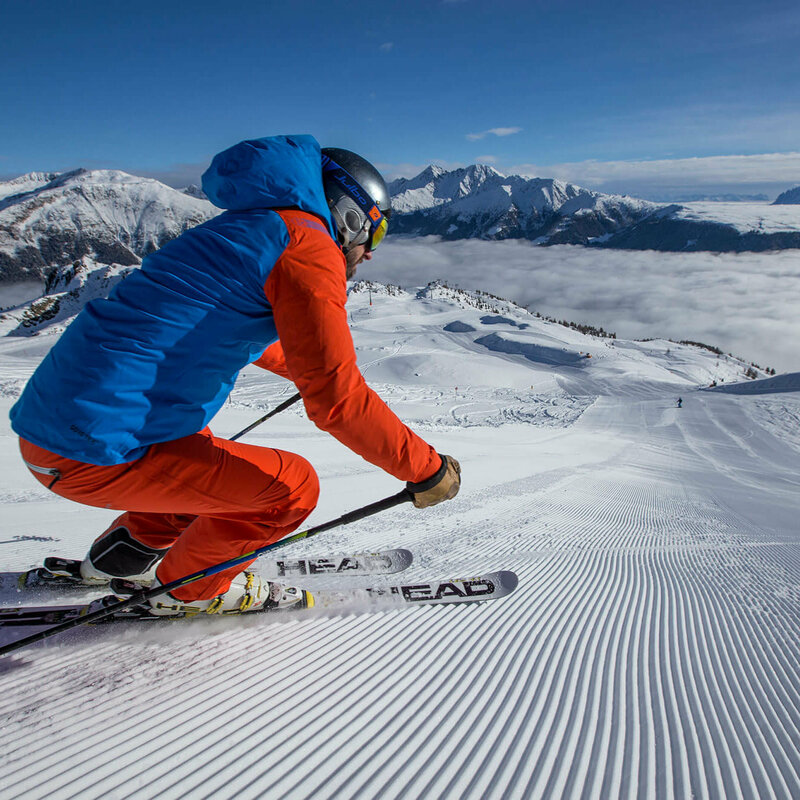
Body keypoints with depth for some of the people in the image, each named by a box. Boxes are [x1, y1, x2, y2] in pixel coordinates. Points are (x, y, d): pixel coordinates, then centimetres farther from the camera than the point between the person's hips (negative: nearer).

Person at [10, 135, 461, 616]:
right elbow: (337, 400, -20)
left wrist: (304, 369, 53)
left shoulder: (245, 232, 19)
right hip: (95, 452, -10)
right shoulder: (308, 244, -11)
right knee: (291, 486, -3)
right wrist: (428, 471, -10)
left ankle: (124, 554, 38)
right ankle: (192, 587, 18)